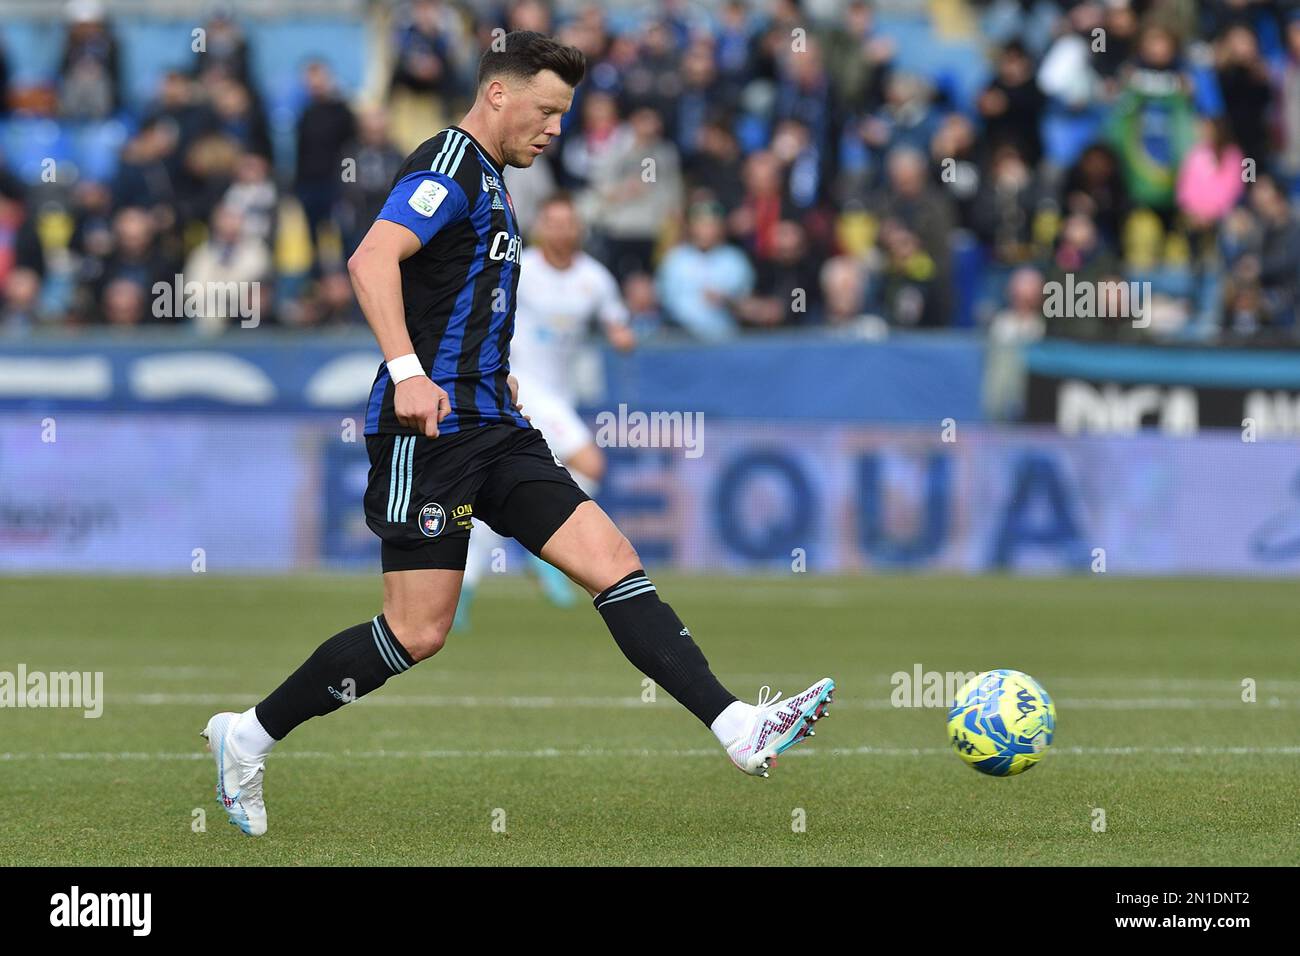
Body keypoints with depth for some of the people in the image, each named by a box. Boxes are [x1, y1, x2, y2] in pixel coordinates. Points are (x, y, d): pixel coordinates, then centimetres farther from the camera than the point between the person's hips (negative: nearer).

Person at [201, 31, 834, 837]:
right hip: (432, 428, -9)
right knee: (419, 633, -8)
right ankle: (249, 736, 6)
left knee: (614, 562, -4)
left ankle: (739, 729, -12)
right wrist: (406, 370, -34)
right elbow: (372, 259, -24)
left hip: (492, 429, 9)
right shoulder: (451, 164, -9)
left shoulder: (489, 183, 21)